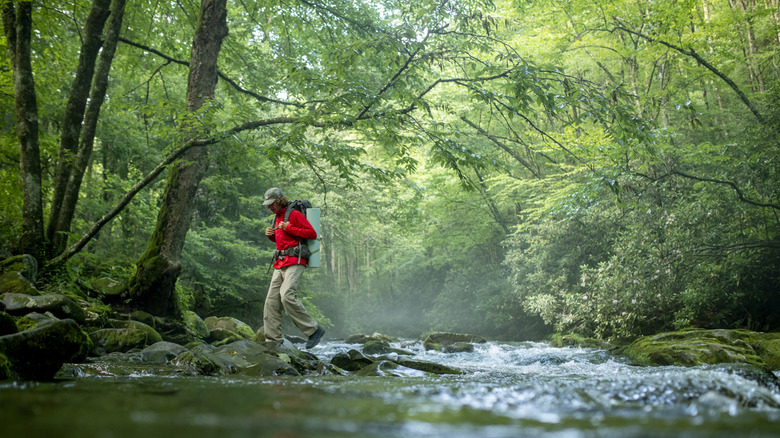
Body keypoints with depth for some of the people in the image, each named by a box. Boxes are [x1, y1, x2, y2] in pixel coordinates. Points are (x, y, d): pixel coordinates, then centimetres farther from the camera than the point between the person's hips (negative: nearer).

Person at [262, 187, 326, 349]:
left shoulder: (294, 214, -4)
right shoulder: (277, 217, 23)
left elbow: (312, 233, -11)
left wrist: (288, 228, -13)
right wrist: (271, 235, 13)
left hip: (294, 262, -9)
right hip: (280, 264, 9)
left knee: (287, 296, -23)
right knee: (271, 301, 1)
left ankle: (314, 330, -13)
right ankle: (273, 340, 5)